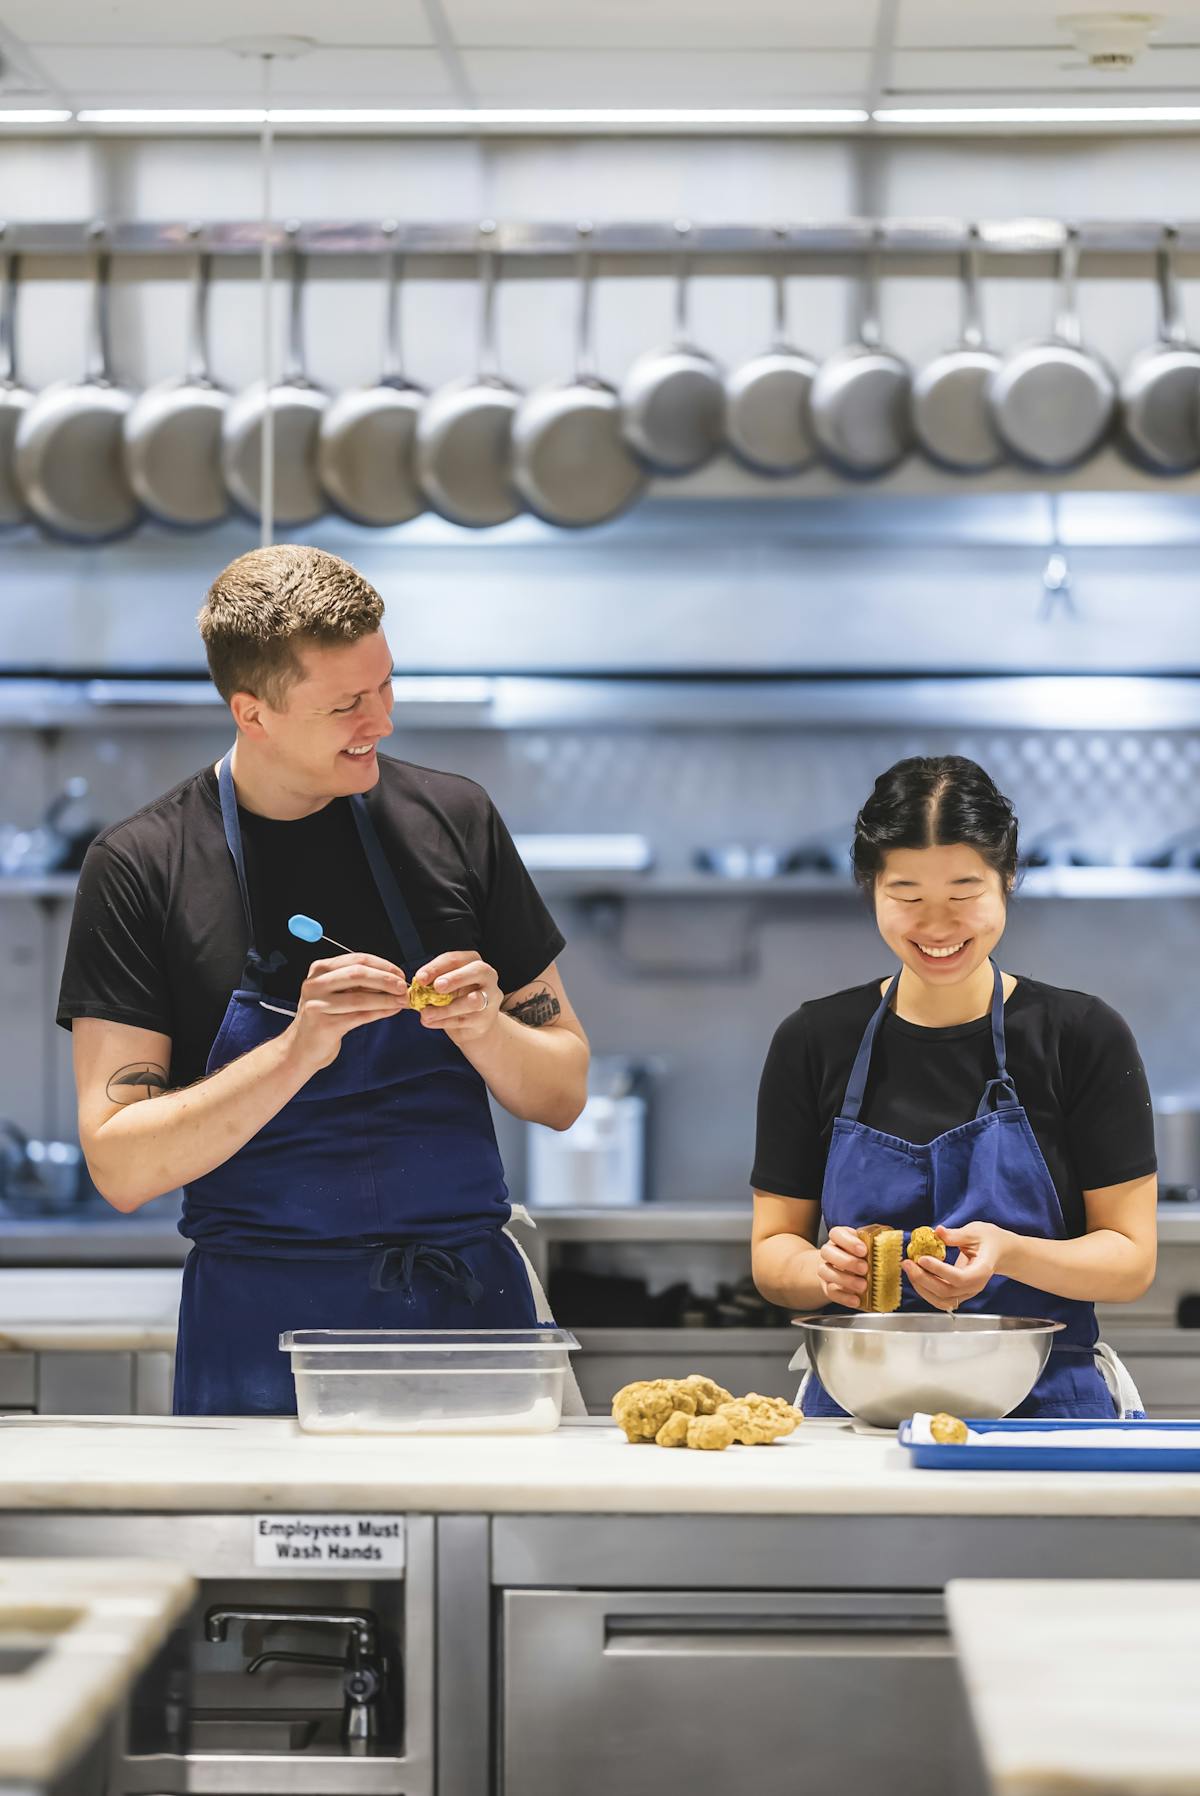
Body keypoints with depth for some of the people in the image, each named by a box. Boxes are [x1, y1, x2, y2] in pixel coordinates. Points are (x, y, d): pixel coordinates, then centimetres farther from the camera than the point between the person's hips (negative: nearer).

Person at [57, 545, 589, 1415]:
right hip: (263, 1337, -2)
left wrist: (483, 1029, -11)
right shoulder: (140, 866, -3)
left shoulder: (452, 820, 5)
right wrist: (299, 1050, -21)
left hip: (472, 1309, 2)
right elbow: (121, 1165, -9)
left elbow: (563, 1094, 10)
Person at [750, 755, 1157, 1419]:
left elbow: (1131, 1259, 1)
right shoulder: (813, 1041, 8)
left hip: (1044, 1405, -1)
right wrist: (824, 1270, -12)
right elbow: (772, 1251, 12)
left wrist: (1010, 1254, -18)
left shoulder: (1084, 1035, 2)